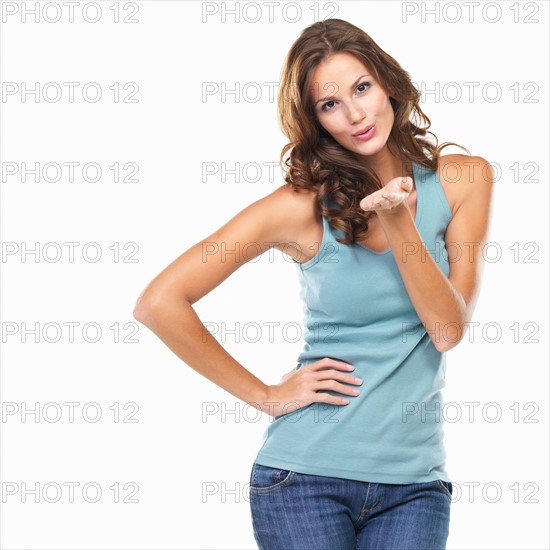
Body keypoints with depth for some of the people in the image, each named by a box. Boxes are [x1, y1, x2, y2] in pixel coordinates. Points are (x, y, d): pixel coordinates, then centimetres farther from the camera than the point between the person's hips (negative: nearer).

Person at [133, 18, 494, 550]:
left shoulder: (463, 179, 0)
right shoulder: (303, 205, -8)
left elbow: (449, 329, -6)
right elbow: (158, 303, -11)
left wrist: (397, 220, -17)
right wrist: (265, 396, -7)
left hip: (414, 481, 2)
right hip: (305, 477, -2)